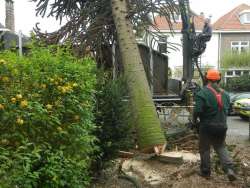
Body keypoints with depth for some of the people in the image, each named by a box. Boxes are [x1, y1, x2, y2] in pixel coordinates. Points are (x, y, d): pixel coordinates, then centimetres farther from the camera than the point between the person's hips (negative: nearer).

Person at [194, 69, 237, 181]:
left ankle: (205, 172, 21)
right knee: (221, 147, 20)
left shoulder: (202, 93, -15)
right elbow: (227, 109, 10)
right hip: (222, 126, 5)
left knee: (204, 149, 11)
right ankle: (229, 169, 4)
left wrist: (195, 119, -2)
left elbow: (198, 110, -22)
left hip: (207, 126, -5)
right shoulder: (224, 93, 5)